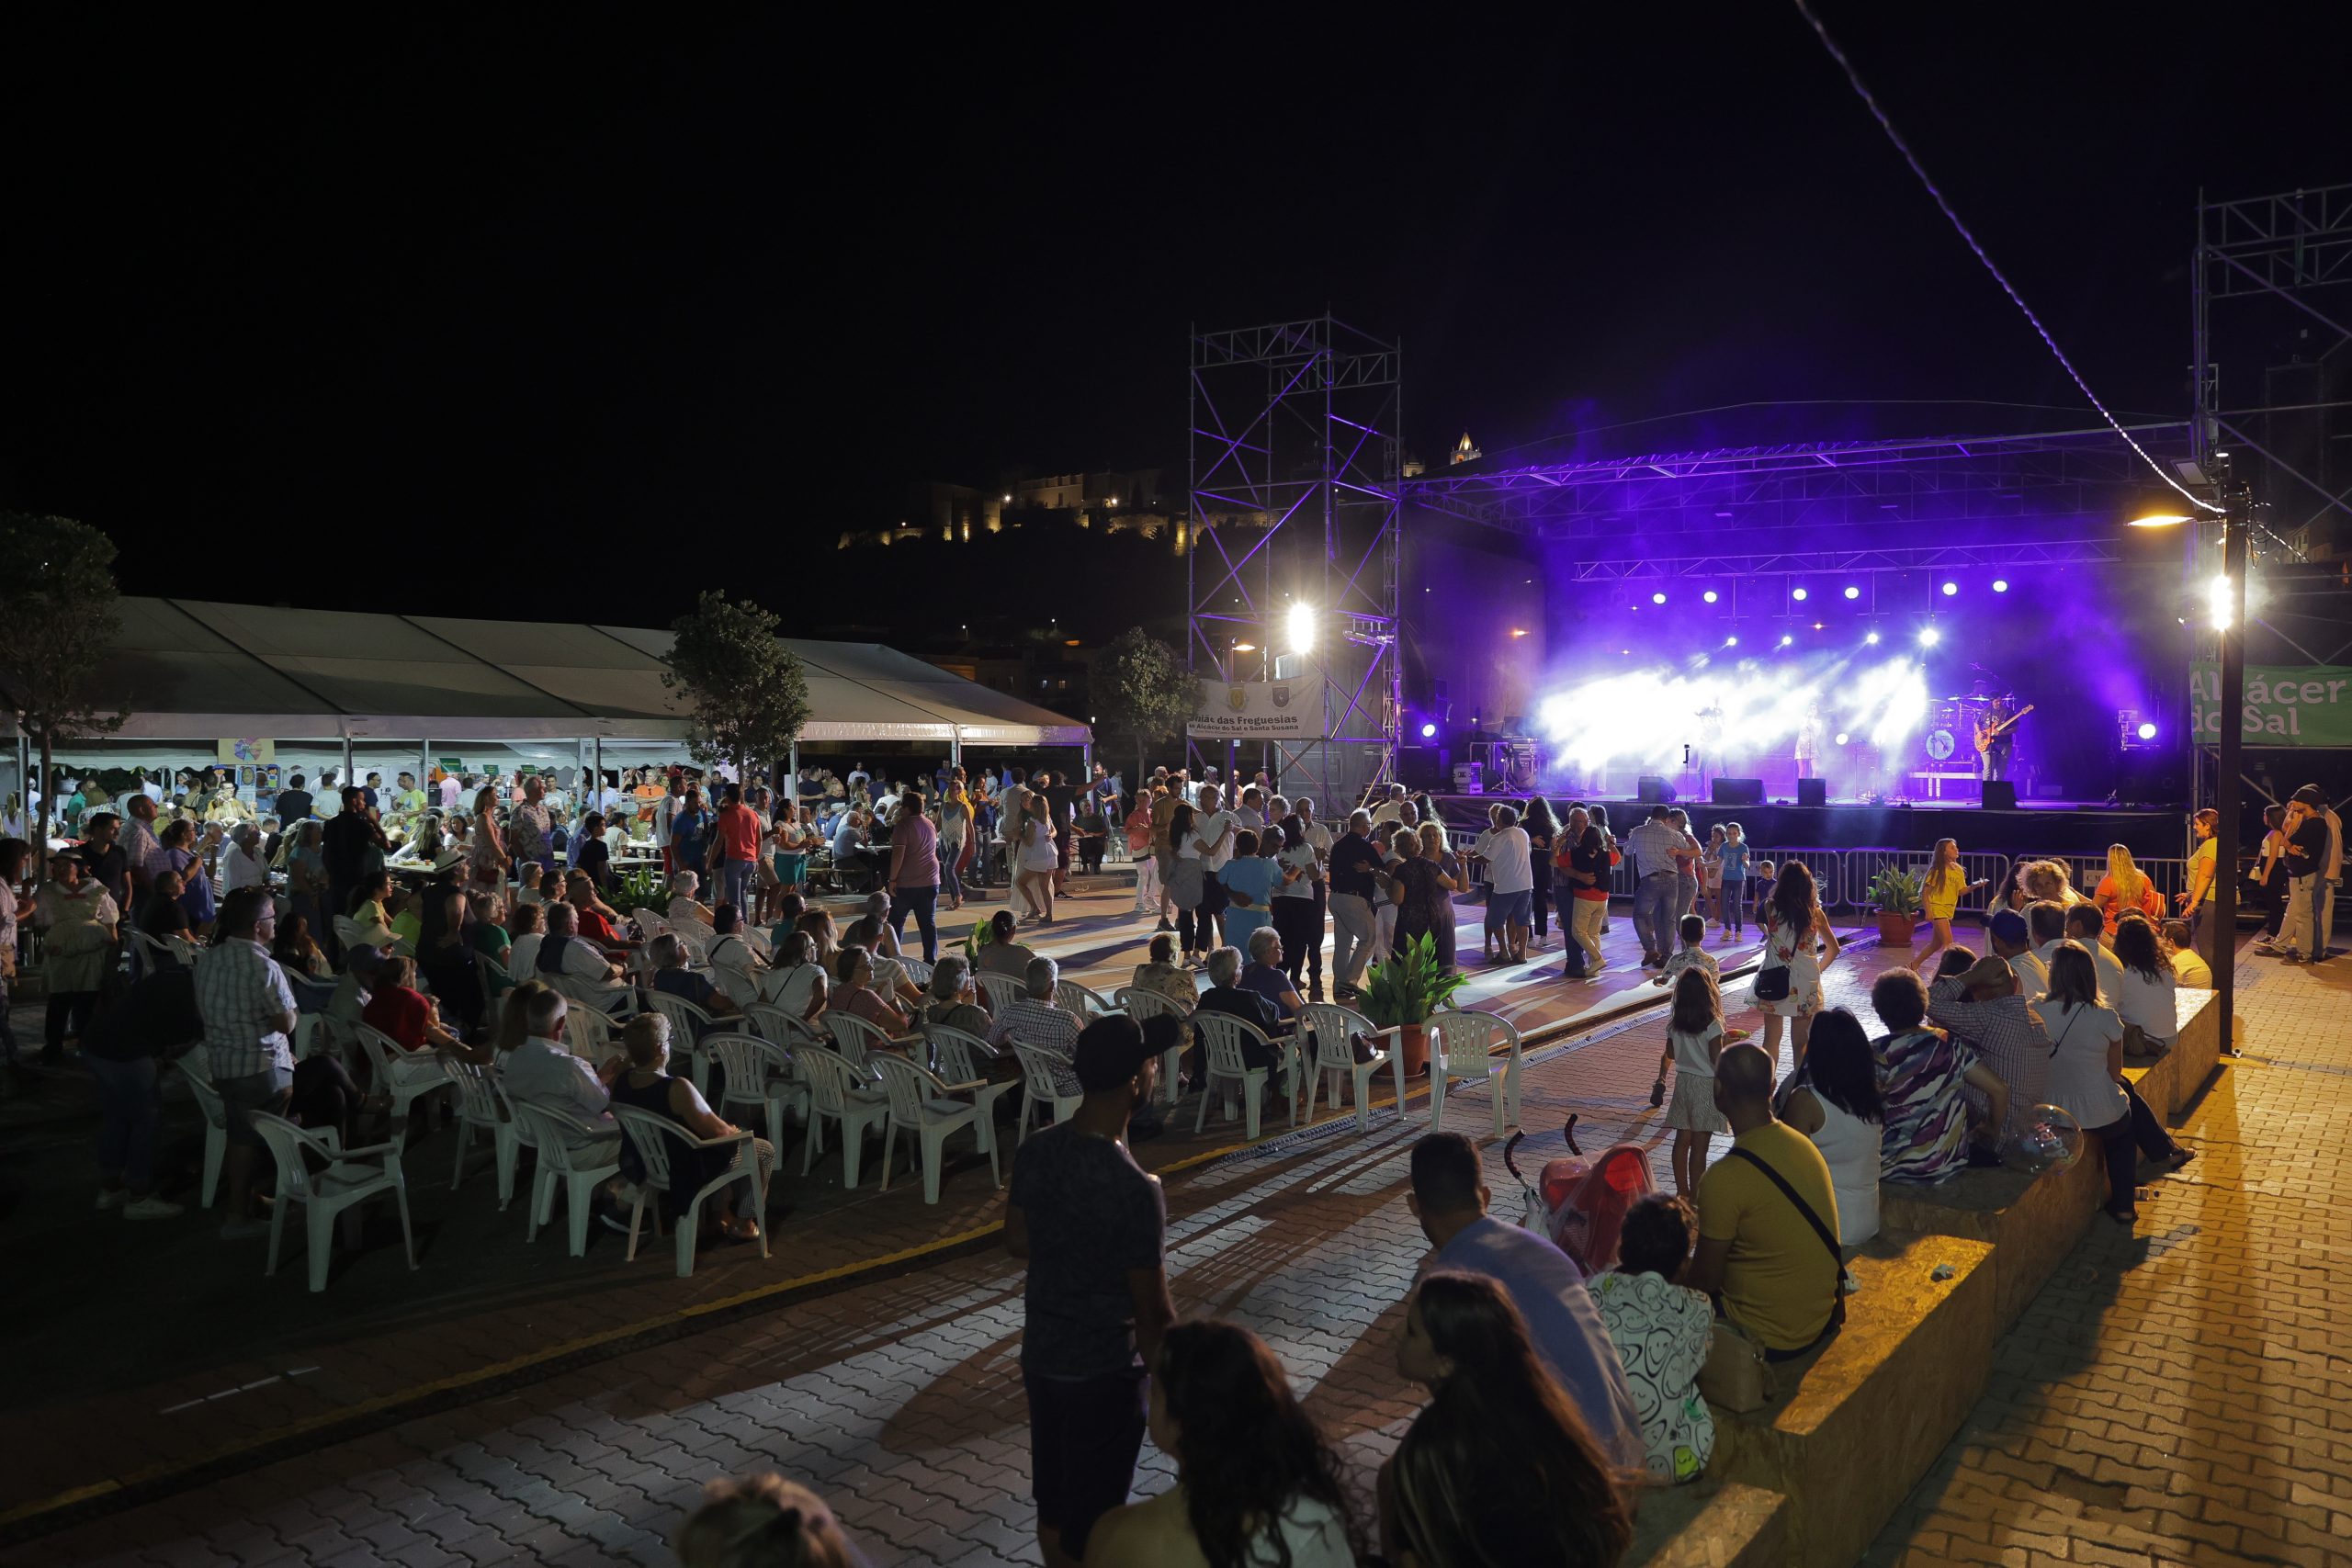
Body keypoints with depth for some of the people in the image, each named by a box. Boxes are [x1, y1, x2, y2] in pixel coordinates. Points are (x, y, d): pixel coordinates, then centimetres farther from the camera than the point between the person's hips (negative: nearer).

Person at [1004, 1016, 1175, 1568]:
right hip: (1104, 1368, -7)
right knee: (1093, 1519, 11)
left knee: (1052, 1501, 22)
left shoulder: (1035, 1151, -7)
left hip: (1040, 1351, 7)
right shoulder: (1134, 1189, -29)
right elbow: (1154, 1312, -20)